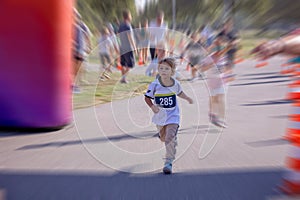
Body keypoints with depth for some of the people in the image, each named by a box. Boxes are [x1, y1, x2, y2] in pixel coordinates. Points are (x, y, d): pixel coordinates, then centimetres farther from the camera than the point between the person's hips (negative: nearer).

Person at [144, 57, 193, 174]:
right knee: (163, 138, 20)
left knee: (170, 138, -17)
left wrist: (187, 98, 5)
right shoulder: (154, 85, -16)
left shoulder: (175, 84, -8)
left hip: (173, 115, -1)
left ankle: (169, 162, -8)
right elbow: (147, 97, -8)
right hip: (160, 116, 1)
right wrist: (152, 106, -24)